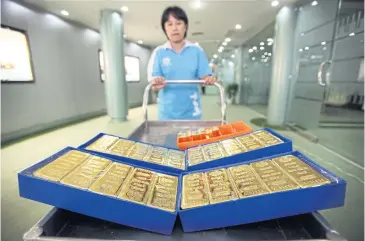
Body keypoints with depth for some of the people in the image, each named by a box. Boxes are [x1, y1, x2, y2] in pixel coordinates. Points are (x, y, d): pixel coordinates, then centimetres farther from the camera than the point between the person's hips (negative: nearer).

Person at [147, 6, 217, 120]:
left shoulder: (196, 50, 3)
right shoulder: (159, 52, 2)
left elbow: (204, 77, 1)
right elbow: (153, 81, -1)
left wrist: (208, 80, -22)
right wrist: (157, 83, -24)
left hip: (191, 111, 1)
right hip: (167, 112, 0)